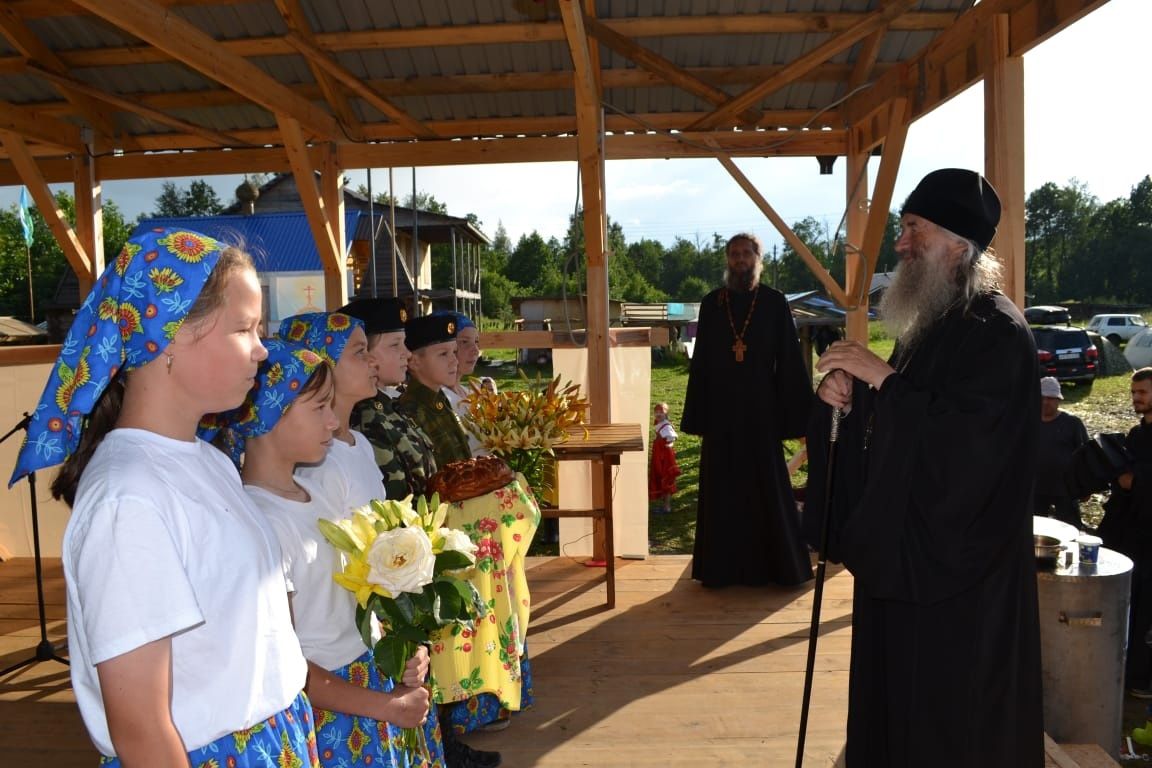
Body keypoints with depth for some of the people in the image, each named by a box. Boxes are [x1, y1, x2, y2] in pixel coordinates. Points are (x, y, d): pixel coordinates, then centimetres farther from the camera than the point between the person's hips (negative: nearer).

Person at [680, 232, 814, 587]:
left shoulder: (775, 303, 1)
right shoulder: (711, 304, 6)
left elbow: (790, 361, -1)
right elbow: (700, 362, 7)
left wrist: (792, 413, -8)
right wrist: (697, 416, 3)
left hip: (761, 409, -2)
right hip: (721, 411, 2)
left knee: (767, 485, 5)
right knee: (721, 488, 7)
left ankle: (776, 565, 17)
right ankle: (722, 567, 16)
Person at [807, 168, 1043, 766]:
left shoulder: (997, 331, -16)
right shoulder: (928, 324, 12)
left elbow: (968, 436, -27)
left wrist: (883, 378, -22)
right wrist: (848, 398, -5)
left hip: (957, 561, -8)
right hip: (904, 547, 9)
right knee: (899, 699, 17)